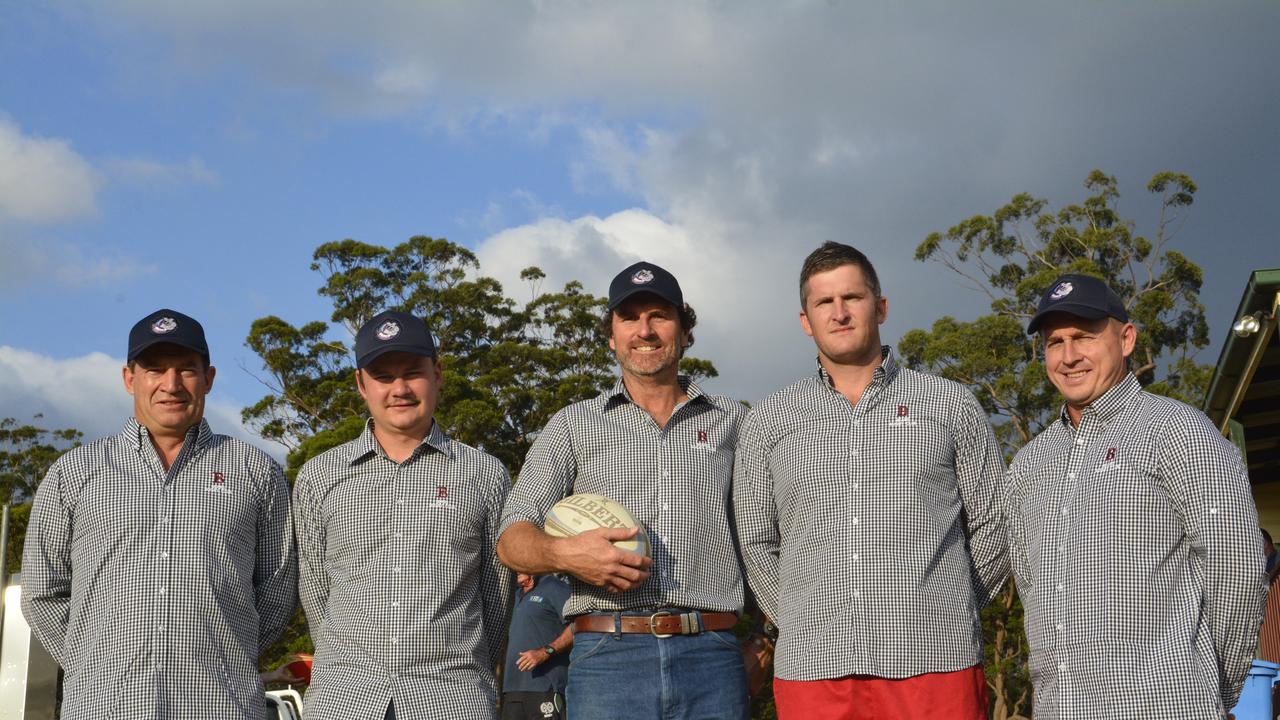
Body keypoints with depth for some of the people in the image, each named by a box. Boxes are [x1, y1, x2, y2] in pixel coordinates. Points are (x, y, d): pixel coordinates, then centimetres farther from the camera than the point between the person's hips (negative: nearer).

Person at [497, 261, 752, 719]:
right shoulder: (573, 425, 13)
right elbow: (512, 539, 5)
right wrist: (564, 554, -16)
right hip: (607, 657, -1)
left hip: (712, 661, 1)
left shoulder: (732, 422, 16)